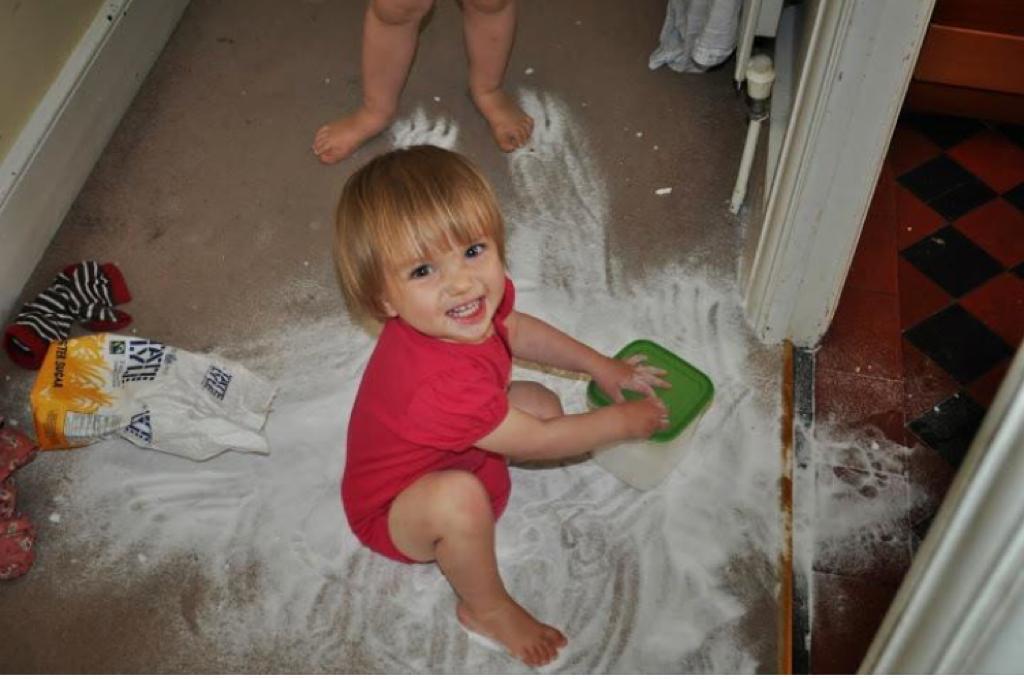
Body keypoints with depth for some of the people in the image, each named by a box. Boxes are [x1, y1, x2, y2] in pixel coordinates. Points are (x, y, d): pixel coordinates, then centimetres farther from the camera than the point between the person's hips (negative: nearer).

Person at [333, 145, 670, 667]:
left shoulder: (477, 298, -21)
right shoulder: (439, 382, -44)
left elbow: (517, 330, 6)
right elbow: (536, 442, -29)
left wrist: (600, 366, 6)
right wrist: (622, 421, -15)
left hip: (450, 453, 8)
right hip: (393, 512, -8)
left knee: (542, 401, 3)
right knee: (458, 499, -38)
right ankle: (485, 608, -7)